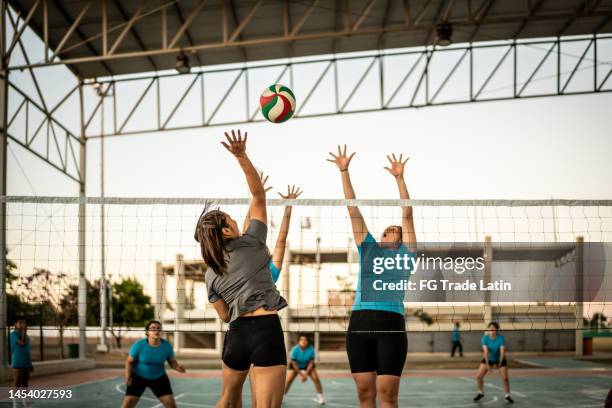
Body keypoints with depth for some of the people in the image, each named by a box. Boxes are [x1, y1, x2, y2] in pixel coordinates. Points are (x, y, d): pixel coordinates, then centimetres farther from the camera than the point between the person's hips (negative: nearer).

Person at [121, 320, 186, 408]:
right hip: (138, 376, -2)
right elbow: (129, 361, -10)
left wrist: (178, 367, -24)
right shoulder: (139, 345, -23)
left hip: (159, 377, 2)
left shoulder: (167, 345, -17)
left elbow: (172, 361, -2)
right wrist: (127, 376, -27)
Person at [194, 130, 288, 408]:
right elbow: (258, 194, 1)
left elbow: (225, 315, 14)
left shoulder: (210, 275, 10)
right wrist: (241, 156, -4)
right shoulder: (250, 243, 0)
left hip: (236, 333, 5)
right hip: (266, 330, -4)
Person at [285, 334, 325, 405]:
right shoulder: (295, 350, -32)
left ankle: (320, 397, 3)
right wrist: (301, 374, -21)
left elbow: (311, 362, -20)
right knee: (288, 380, -13)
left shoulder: (311, 349, -28)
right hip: (295, 366, -1)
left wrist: (306, 374, -24)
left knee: (316, 378, -11)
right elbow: (294, 363, -24)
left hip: (307, 366, 1)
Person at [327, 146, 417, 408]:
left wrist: (399, 178, 3)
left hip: (390, 324, -3)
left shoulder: (404, 254, 14)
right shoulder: (368, 249, 21)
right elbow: (353, 210, 19)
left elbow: (407, 214, 8)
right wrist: (344, 172, 16)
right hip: (359, 322, 3)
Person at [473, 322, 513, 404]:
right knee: (478, 376, -7)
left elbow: (502, 352, -30)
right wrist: (488, 364, -37)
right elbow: (485, 351, -29)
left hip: (500, 359, -1)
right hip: (488, 359, 1)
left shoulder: (501, 338, -26)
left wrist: (499, 363, -39)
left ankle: (507, 396, 11)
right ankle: (481, 393, 17)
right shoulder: (485, 338, -22)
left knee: (505, 378, -11)